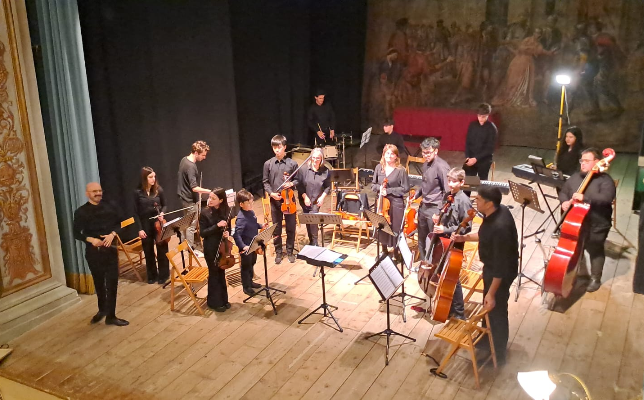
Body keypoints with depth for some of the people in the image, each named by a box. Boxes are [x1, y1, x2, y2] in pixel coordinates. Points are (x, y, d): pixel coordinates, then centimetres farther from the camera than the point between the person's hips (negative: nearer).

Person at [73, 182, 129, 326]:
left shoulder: (109, 208, 1)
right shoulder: (81, 212, -5)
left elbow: (118, 224, 8)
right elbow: (77, 234, -2)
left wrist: (112, 234, -12)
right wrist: (91, 239, -19)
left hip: (110, 250, 1)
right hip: (93, 252, -1)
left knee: (112, 282, 0)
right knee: (99, 282, 14)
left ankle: (111, 315, 9)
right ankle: (102, 309, 35)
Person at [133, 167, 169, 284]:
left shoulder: (159, 190, -3)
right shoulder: (138, 192, -7)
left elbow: (164, 205, 10)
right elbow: (136, 212, -4)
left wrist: (162, 213, -12)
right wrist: (140, 229, -8)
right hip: (145, 225, 0)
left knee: (162, 250, 4)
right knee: (148, 251, 10)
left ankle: (163, 274, 19)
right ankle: (152, 275, 25)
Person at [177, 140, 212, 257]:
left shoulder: (184, 159, 2)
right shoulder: (191, 167, -27)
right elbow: (194, 188, -31)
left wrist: (198, 194, 18)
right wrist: (209, 191, -27)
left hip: (185, 197, 10)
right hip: (190, 200, -10)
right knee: (192, 225, 2)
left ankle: (186, 243, 37)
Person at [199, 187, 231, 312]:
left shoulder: (226, 211, -3)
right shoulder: (205, 213, -14)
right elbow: (202, 233, -15)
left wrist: (227, 233, -13)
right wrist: (217, 226, -25)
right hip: (211, 248, -4)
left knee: (221, 273, 16)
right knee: (214, 274, 7)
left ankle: (223, 299, 31)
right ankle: (214, 302, 22)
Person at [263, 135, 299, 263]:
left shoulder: (292, 163, -4)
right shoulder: (268, 164, -1)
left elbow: (297, 180, 5)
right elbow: (265, 182, 4)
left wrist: (292, 184, -16)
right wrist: (271, 193, -12)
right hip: (275, 200, 1)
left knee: (291, 227, 7)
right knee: (276, 228, 10)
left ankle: (290, 251, 23)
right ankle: (278, 252, 24)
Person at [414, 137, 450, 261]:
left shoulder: (441, 166, -20)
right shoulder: (426, 164, 6)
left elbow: (447, 191, -20)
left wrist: (440, 212, -22)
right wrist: (416, 195, 7)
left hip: (434, 209, -9)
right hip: (423, 206, 9)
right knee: (422, 238, 20)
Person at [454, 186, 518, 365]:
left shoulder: (499, 227, -36)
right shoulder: (497, 211, -8)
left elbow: (501, 265, -30)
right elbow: (486, 235, 12)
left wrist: (492, 293, -24)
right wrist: (465, 237, 0)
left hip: (501, 272, -9)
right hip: (493, 266, 9)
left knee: (496, 311, 10)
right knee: (487, 307, 27)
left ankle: (497, 355, 31)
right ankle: (487, 339, 50)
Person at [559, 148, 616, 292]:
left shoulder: (605, 180, -11)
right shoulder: (574, 177, 7)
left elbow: (607, 198, -25)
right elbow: (563, 192, 12)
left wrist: (585, 198, -36)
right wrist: (565, 202, -11)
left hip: (596, 225, -5)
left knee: (595, 251, 8)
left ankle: (595, 279, 24)